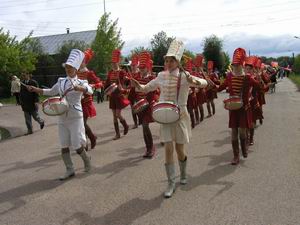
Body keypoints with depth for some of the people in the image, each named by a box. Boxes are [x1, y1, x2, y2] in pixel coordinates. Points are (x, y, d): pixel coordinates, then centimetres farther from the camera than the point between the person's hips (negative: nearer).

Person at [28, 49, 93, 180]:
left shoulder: (81, 82, -6)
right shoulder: (61, 81, 10)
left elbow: (90, 91, -25)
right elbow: (51, 92, 24)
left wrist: (78, 88, -42)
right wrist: (35, 89, 14)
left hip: (75, 117, -5)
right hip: (62, 118, 5)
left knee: (77, 146, -2)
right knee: (64, 146, 6)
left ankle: (86, 160, 28)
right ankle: (70, 170, 19)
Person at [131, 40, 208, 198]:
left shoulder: (184, 76, -9)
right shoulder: (161, 76, 1)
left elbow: (204, 83, -19)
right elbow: (146, 88, 13)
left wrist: (193, 82, -40)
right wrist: (137, 85, -8)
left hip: (180, 116, -2)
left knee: (180, 149, 9)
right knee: (168, 149, -4)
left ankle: (183, 175, 39)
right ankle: (171, 184, 8)